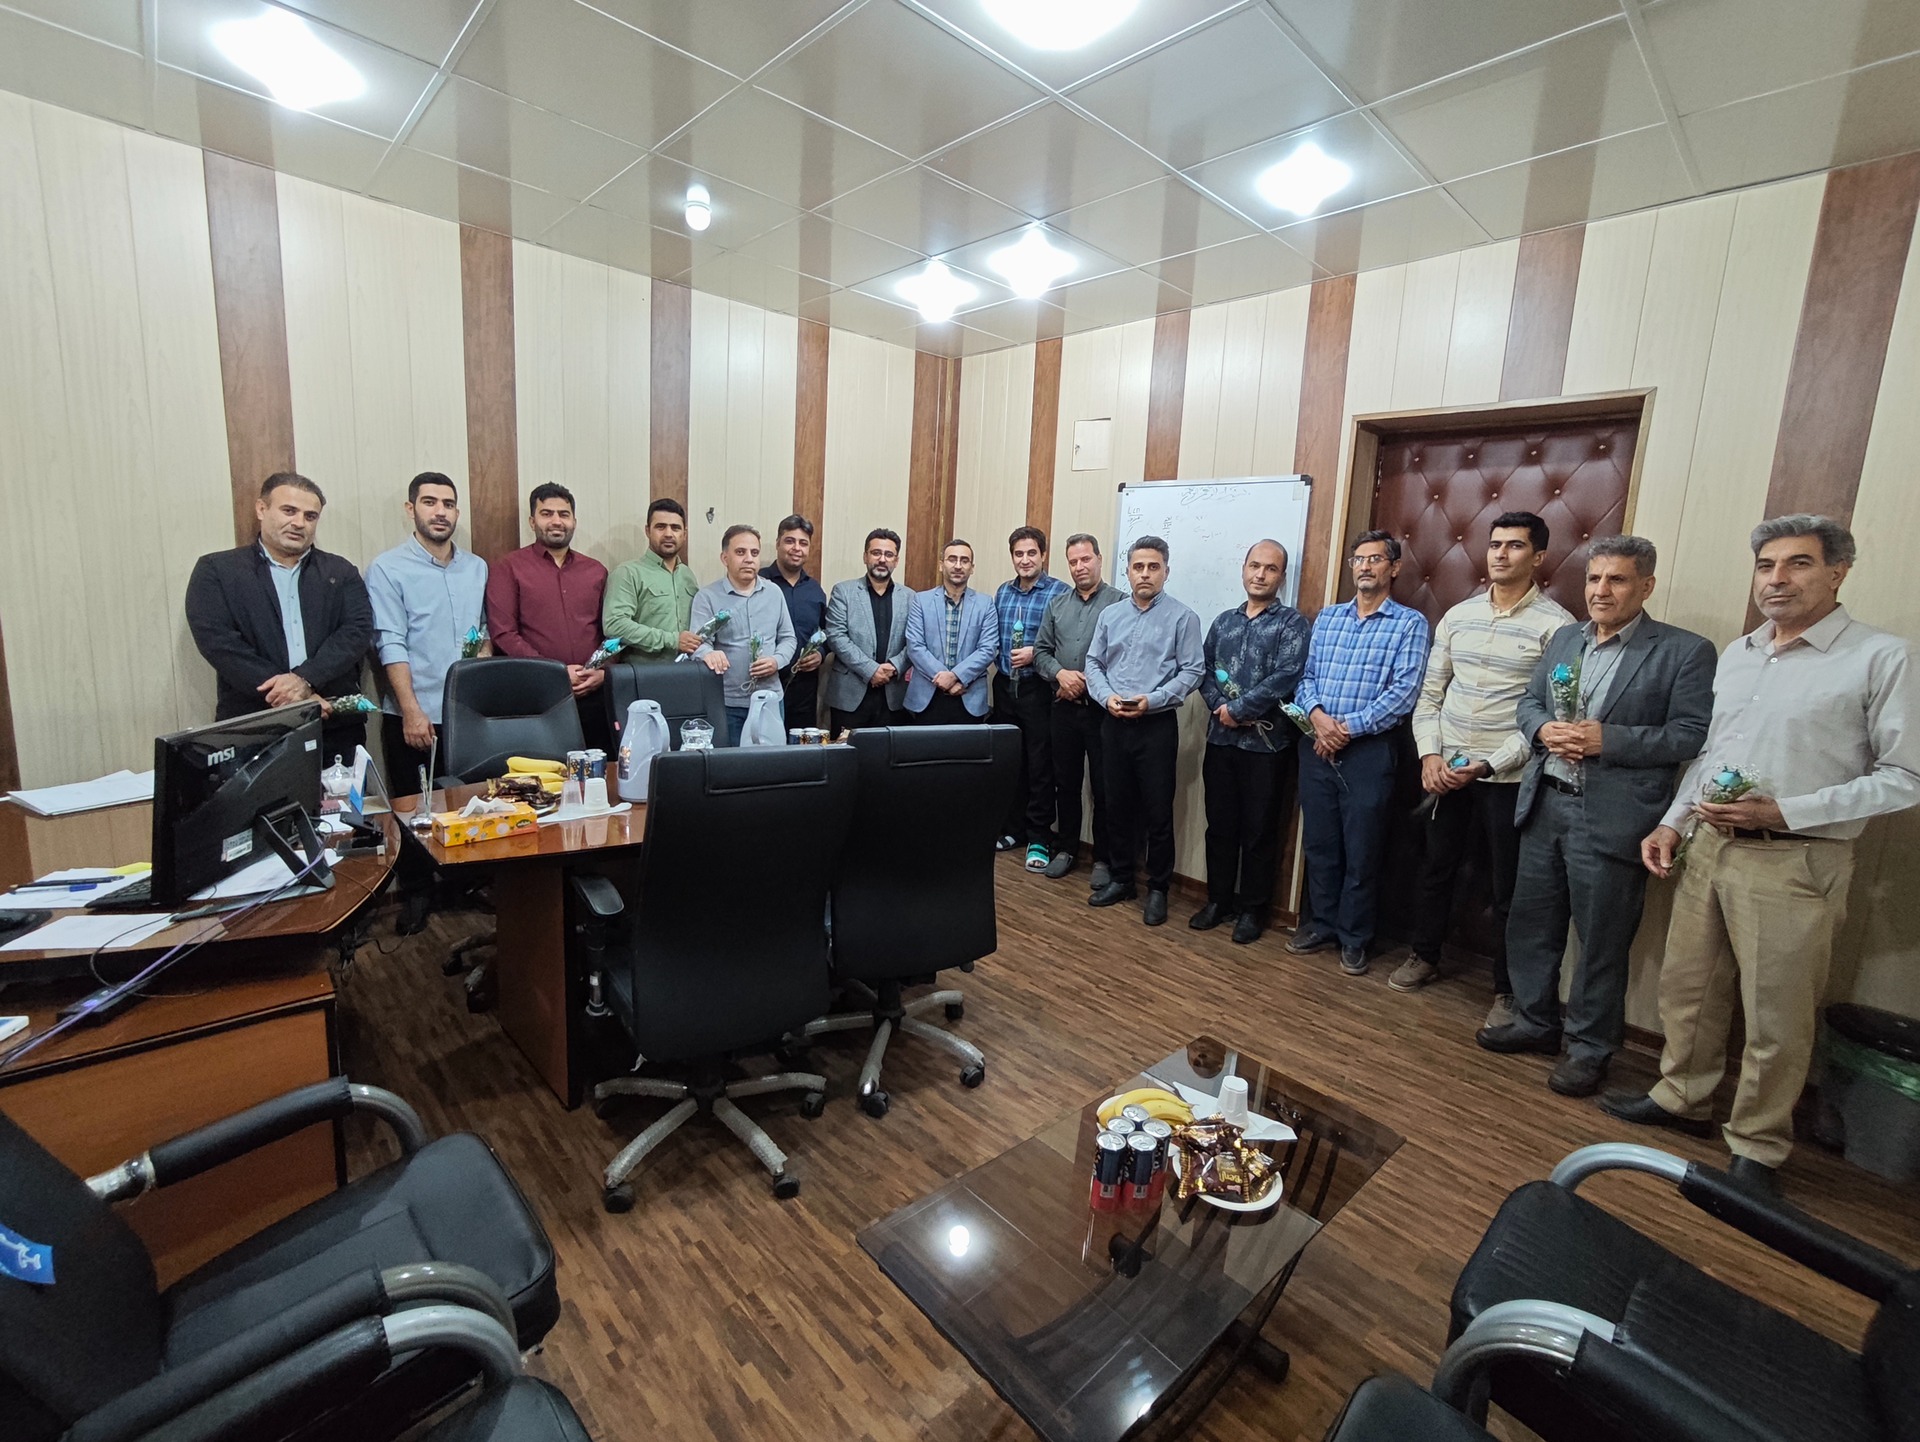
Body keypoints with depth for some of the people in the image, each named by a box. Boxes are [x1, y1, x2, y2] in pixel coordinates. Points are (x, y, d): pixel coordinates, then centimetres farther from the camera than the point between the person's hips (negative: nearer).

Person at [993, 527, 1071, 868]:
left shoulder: (1059, 592, -7)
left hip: (1038, 689, -5)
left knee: (1040, 765, 0)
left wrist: (1035, 654, -18)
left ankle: (1039, 838, 10)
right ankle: (1011, 827, 25)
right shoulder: (1002, 592, 11)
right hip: (1004, 686, 5)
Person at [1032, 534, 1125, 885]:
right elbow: (1041, 651, 11)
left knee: (1103, 788, 2)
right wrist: (1060, 674, -8)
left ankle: (1104, 858, 16)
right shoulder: (1057, 604, 12)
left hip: (1102, 707, -4)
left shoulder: (1119, 602, -5)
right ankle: (1066, 848, 28)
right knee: (1065, 782, 13)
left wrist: (1090, 682, -14)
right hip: (1064, 707, 5)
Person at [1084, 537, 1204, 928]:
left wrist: (1151, 700, -18)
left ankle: (1158, 889, 16)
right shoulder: (1110, 615, 10)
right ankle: (1120, 879, 27)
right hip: (1113, 723, 4)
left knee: (1158, 811, 2)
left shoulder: (1182, 617, -3)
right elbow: (1093, 663, 10)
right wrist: (1107, 697, -9)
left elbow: (1191, 672, -7)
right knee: (1118, 805, 13)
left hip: (1157, 725, -4)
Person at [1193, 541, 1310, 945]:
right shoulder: (1224, 621, 13)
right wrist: (1222, 709, -12)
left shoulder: (1293, 624, -3)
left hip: (1267, 743, -4)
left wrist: (1238, 709, -14)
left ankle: (1252, 909, 19)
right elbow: (1205, 670, 6)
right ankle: (1218, 900, 25)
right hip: (1221, 739, 4)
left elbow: (1285, 678, -15)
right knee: (1219, 825, 11)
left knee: (1259, 831, 5)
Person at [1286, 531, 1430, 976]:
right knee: (1318, 842, 11)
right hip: (1317, 746, 4)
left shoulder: (1410, 623, -1)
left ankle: (1354, 938, 19)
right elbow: (1307, 676, 9)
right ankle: (1321, 924, 27)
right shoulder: (1326, 617, 13)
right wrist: (1317, 713, -11)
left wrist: (1349, 727, -15)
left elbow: (1404, 691, -10)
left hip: (1369, 750, -4)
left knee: (1361, 851, 5)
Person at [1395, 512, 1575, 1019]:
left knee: (1507, 888, 7)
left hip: (1508, 775, -4)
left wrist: (1490, 764, -16)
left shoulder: (1556, 625, -7)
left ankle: (1507, 990, 23)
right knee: (1436, 867, 16)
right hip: (1445, 768, 4)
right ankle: (1425, 956, 34)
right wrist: (1429, 754, -3)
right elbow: (1429, 693, 9)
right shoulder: (1458, 616, 7)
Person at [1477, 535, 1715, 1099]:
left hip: (1612, 816, -5)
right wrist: (1544, 730, -7)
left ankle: (1590, 1047, 23)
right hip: (1545, 803, 6)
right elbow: (1528, 702, 15)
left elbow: (1692, 735, -10)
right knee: (1531, 921, 15)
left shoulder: (1684, 651, -5)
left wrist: (1608, 739, -20)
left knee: (1601, 940, 6)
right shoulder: (1564, 639, 12)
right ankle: (1535, 1021, 33)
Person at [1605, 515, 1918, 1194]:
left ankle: (1758, 1147, 24)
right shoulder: (1735, 654, 12)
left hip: (1795, 861, -5)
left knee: (1776, 1017, 6)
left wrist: (1783, 812, -19)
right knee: (1686, 986, 15)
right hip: (1708, 846, 6)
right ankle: (1682, 1098, 33)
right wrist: (1671, 822, 9)